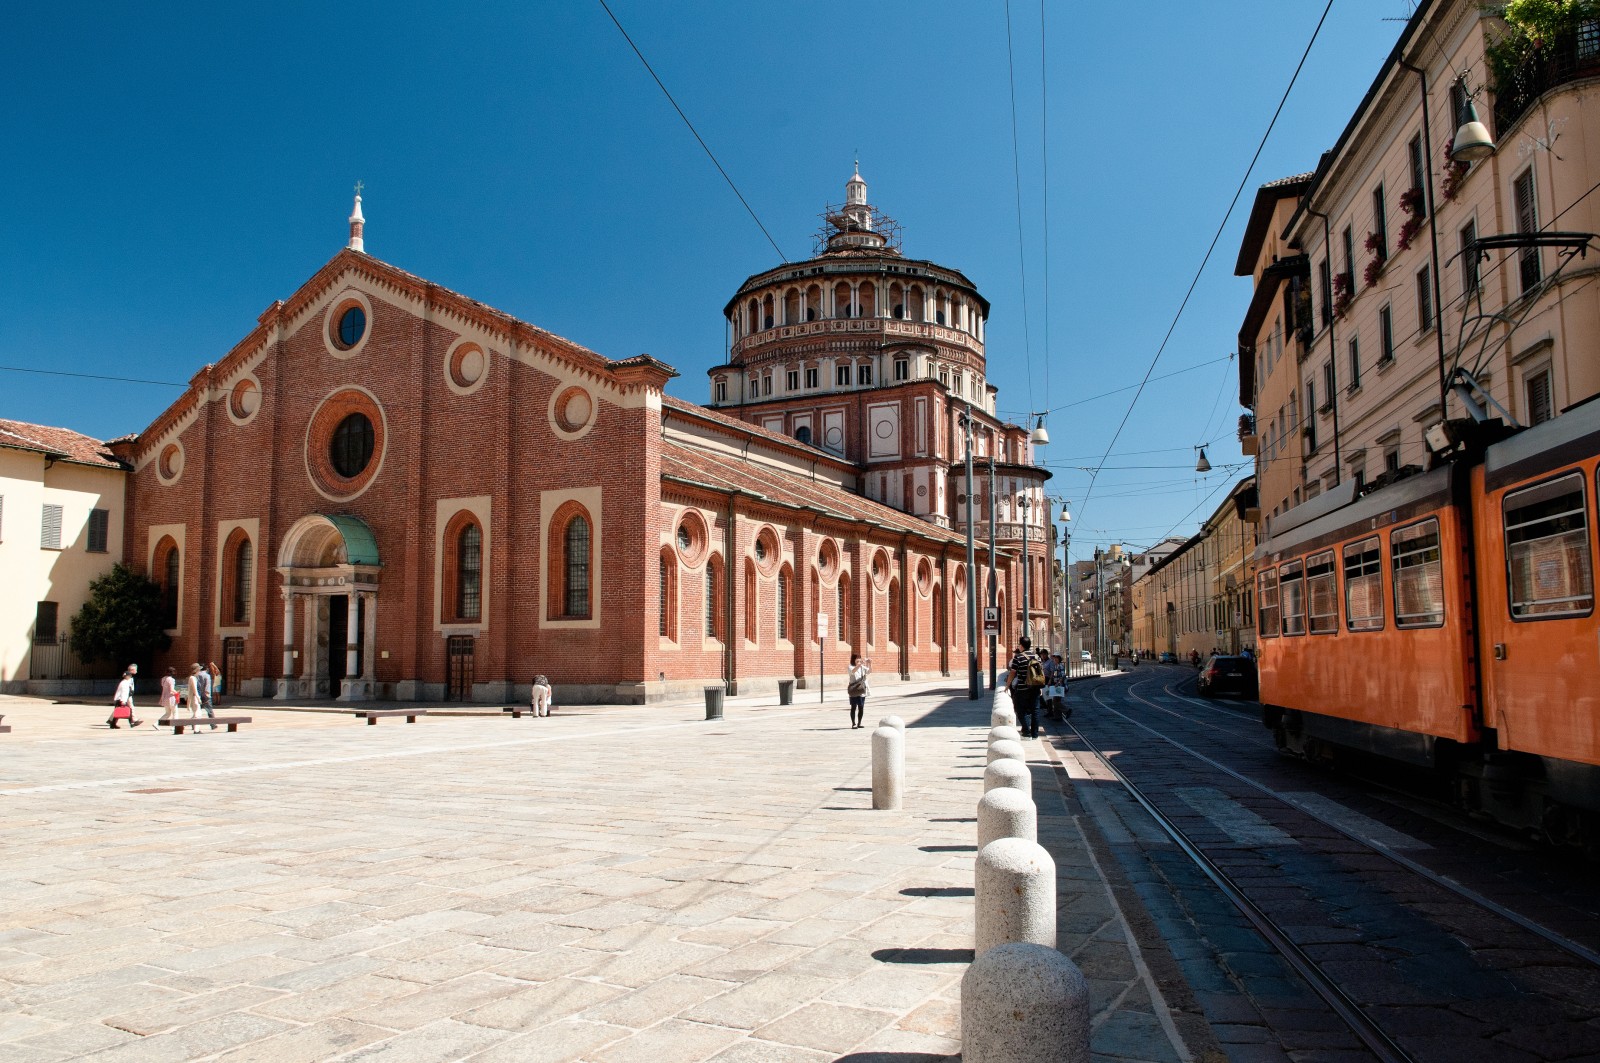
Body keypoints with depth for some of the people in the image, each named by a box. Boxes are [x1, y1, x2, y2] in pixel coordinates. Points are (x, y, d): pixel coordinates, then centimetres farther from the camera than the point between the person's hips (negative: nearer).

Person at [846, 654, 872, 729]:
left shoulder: (862, 667, 11)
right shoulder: (851, 667, -1)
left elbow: (869, 672, -3)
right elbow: (853, 671, -24)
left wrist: (870, 664, -20)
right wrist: (860, 664, -38)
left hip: (862, 690, 4)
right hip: (854, 691, -4)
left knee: (861, 707, 6)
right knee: (853, 707, -5)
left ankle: (859, 723, 16)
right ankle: (853, 723, -3)